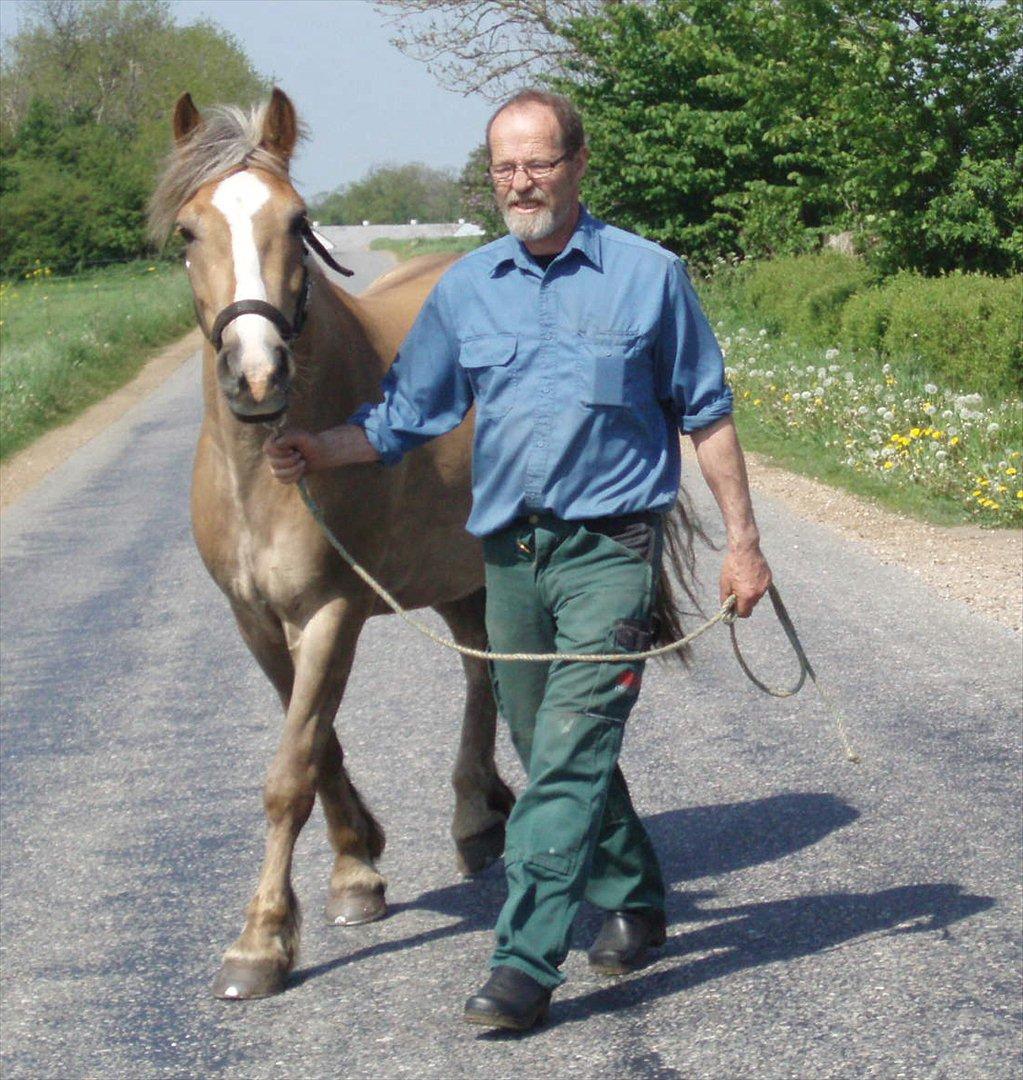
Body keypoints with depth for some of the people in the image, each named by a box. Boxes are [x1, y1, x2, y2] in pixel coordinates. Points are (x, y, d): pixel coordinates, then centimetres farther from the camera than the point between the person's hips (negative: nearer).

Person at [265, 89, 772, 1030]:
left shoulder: (650, 276, -1)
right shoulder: (465, 288, 7)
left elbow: (707, 415, 5)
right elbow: (406, 418, 11)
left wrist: (742, 540, 3)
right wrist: (319, 452, -6)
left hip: (609, 551, -5)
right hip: (510, 554, 5)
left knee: (568, 758, -12)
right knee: (552, 754, 15)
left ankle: (524, 966, -13)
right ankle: (633, 901, 36)